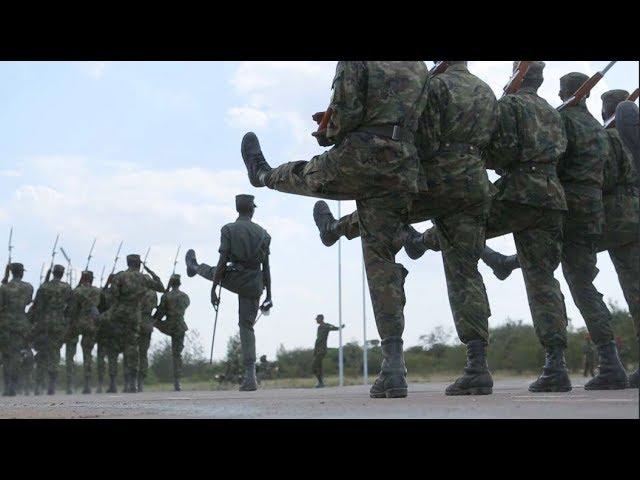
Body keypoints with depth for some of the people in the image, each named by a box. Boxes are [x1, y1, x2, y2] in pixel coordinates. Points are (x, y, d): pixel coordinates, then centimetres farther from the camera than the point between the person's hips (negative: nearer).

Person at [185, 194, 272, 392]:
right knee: (246, 327, 7)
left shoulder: (229, 229, -7)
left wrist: (213, 290, -7)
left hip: (234, 280, -3)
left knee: (213, 271, 31)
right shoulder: (263, 233, 4)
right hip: (254, 286, 3)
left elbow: (222, 262, -11)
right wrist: (268, 295, 11)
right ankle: (250, 376, -1)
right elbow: (266, 267, 6)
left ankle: (194, 266, 69)